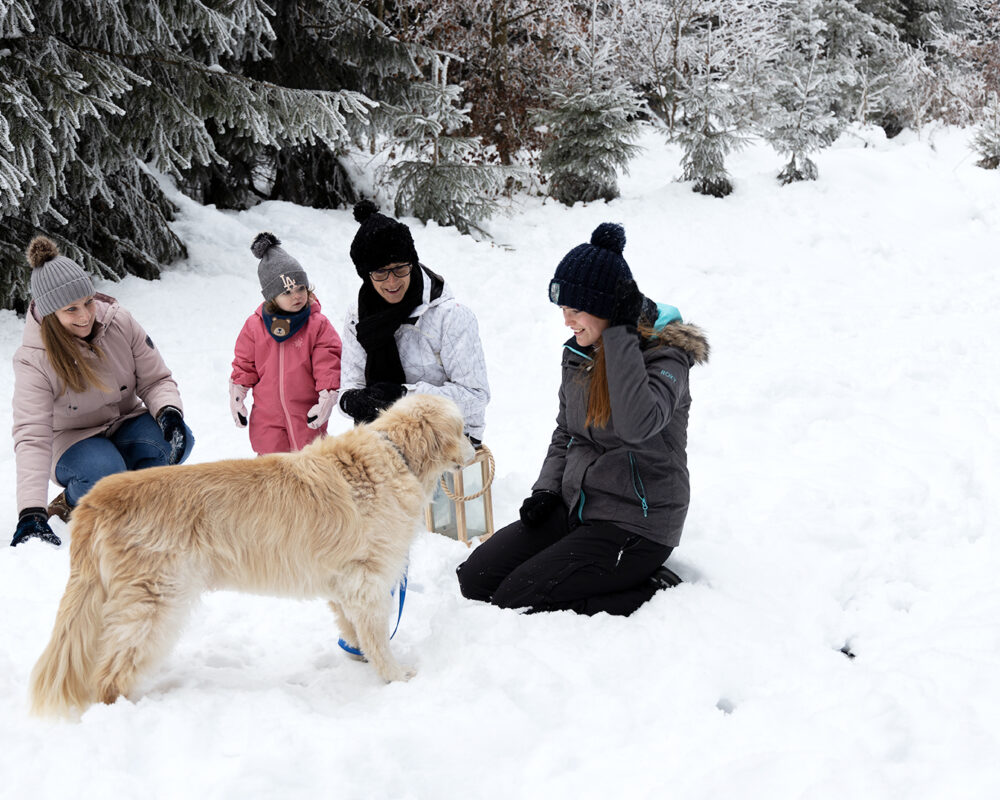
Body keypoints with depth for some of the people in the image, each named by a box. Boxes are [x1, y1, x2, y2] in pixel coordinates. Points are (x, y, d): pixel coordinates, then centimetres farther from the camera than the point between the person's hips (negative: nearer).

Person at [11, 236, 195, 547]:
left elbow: (155, 379, -4)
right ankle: (71, 504, -2)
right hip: (73, 440, -3)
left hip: (125, 423, 3)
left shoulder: (119, 323, -13)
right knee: (104, 474, -37)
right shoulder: (34, 359, -22)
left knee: (177, 439, -29)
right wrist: (31, 513, -39)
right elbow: (32, 437, -29)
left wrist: (169, 411, -29)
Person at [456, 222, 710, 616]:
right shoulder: (577, 353, 7)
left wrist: (620, 335, -29)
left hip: (635, 526, -8)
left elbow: (637, 424, -35)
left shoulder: (665, 357, -15)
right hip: (575, 508, 8)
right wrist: (547, 487, 3)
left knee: (515, 600, -16)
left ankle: (653, 592, -3)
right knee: (476, 578, -3)